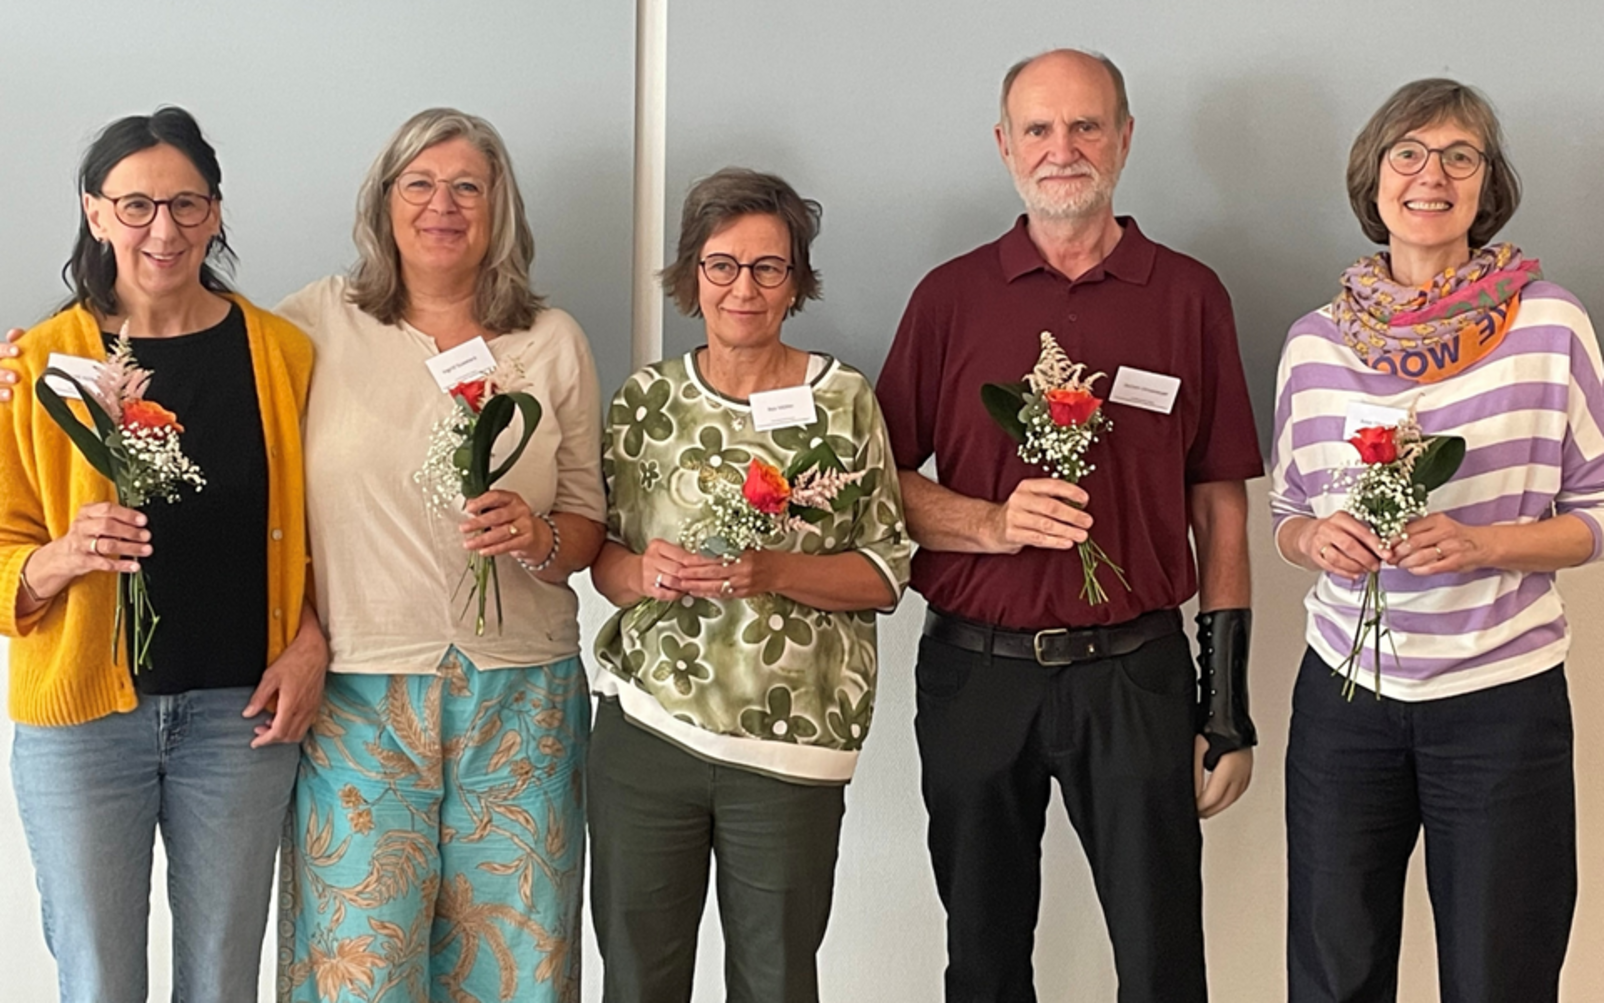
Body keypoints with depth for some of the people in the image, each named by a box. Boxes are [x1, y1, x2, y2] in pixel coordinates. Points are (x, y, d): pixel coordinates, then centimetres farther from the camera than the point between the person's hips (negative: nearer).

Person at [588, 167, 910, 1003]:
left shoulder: (843, 400, -1)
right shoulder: (645, 398, 5)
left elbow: (885, 573, -2)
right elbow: (602, 557, 10)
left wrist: (773, 571, -18)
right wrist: (644, 573, -13)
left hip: (788, 743, -1)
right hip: (644, 724, 2)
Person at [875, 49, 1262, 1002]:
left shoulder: (1189, 297, 3)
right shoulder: (950, 297, 4)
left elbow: (1220, 507, 5)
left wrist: (1228, 702, 2)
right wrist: (996, 522, -15)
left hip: (1135, 671, -1)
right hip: (975, 670, 1)